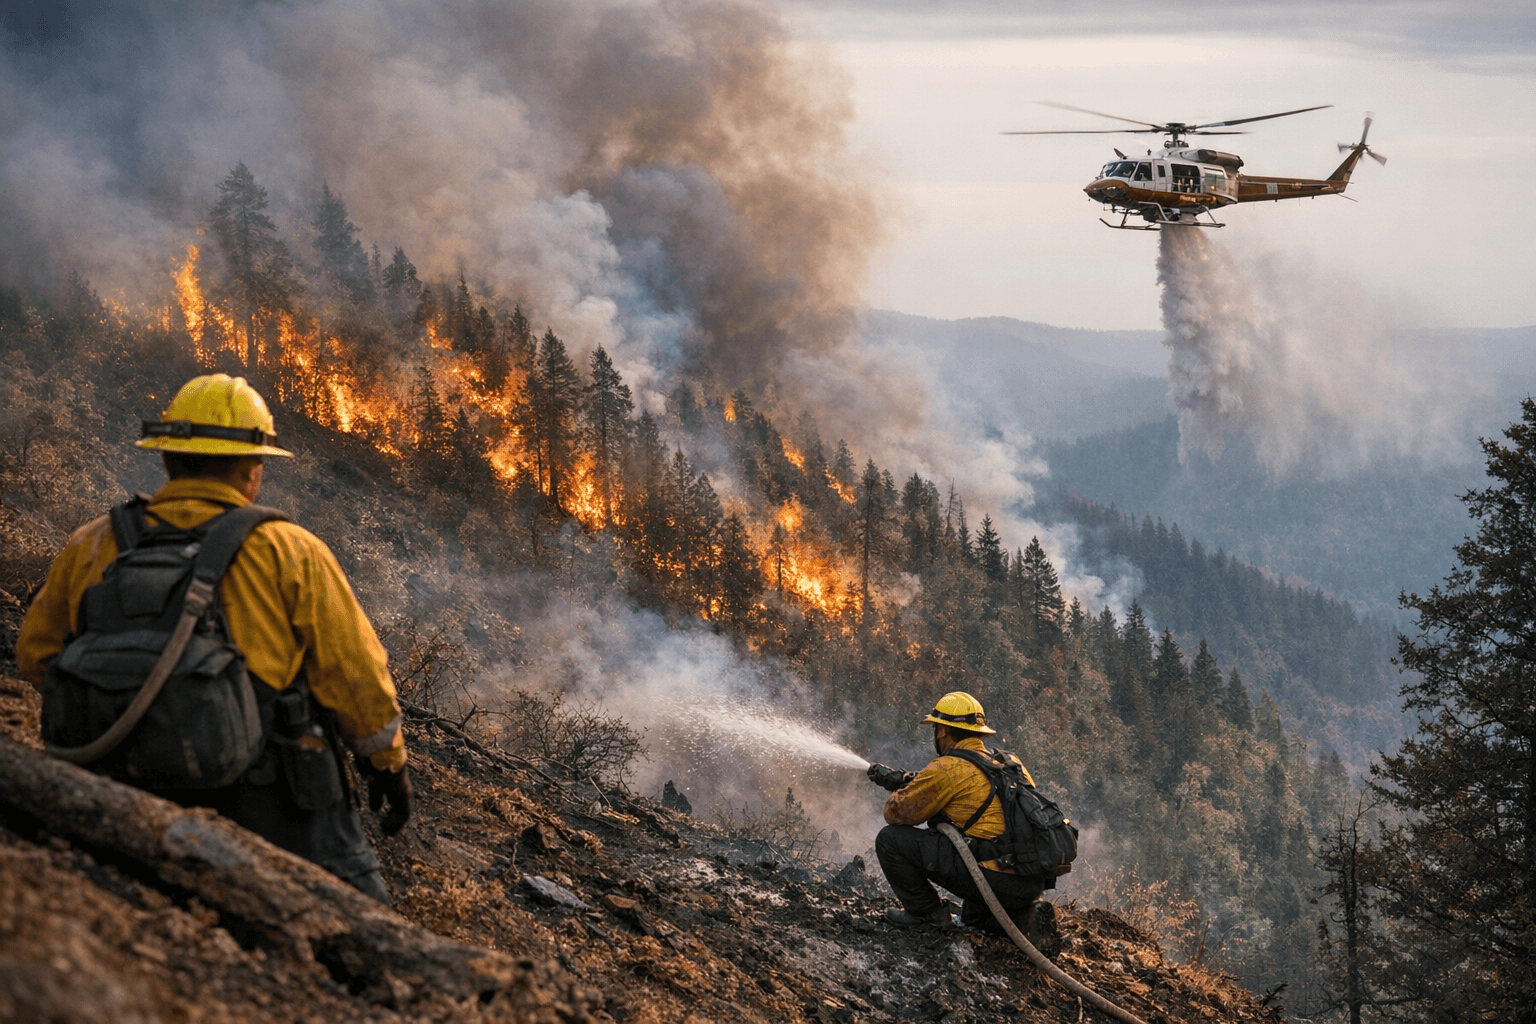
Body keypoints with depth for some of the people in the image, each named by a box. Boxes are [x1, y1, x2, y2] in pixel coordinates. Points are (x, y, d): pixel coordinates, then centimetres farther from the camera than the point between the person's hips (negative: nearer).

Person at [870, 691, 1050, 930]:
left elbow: (897, 813, 5)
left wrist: (901, 789, 27)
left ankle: (926, 912, 10)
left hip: (996, 880, -8)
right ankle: (1019, 913, 13)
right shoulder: (1012, 763, 17)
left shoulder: (948, 769, -6)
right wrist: (906, 780, 38)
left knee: (890, 838, 1)